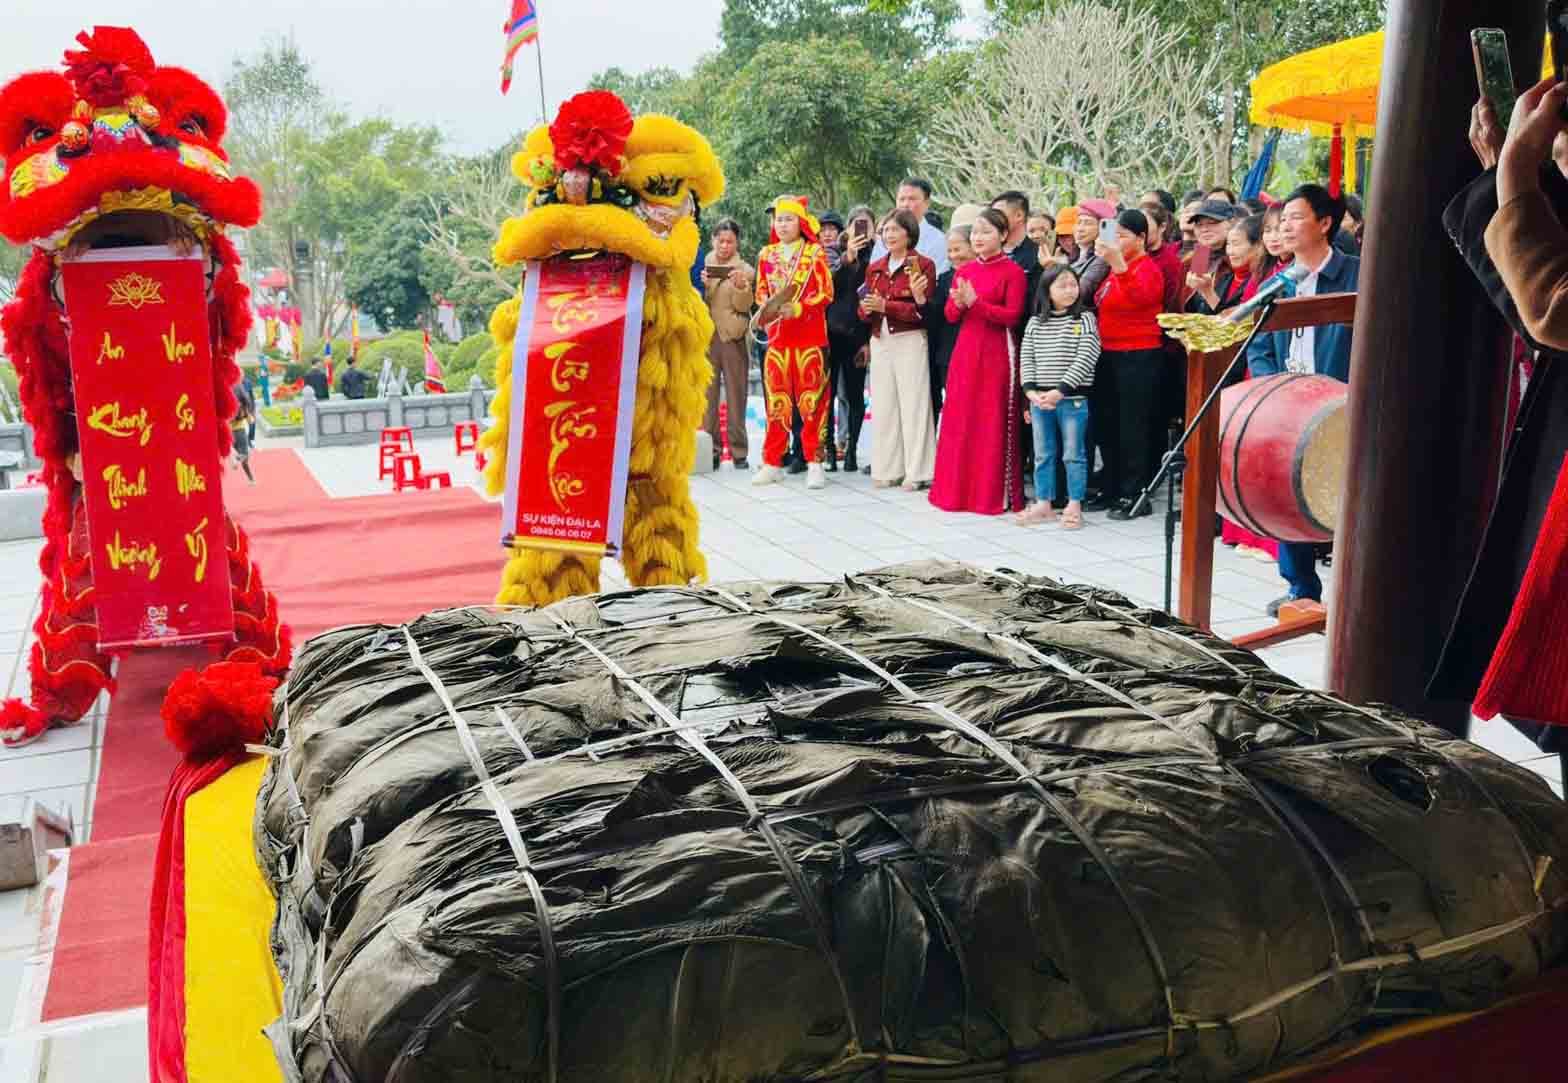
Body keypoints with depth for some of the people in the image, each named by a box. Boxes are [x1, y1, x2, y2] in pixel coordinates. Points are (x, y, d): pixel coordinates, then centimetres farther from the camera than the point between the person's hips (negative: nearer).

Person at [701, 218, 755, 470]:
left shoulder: (745, 270, 7)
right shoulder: (703, 265, 11)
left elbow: (743, 307, -3)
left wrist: (741, 286, -21)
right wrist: (701, 285, -13)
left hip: (733, 336, -1)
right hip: (706, 335, 1)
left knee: (736, 395, 2)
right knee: (707, 394, -2)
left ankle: (738, 451, 7)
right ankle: (711, 450, 3)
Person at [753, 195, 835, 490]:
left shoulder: (815, 253, 1)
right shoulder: (767, 254, 13)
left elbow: (825, 292, -5)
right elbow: (761, 292, 17)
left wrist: (797, 309, -17)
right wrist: (766, 307, -5)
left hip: (809, 337, -3)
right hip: (776, 336, 3)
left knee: (811, 400, -4)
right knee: (777, 401, 5)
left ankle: (814, 462, 1)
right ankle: (772, 462, 11)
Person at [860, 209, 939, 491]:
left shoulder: (923, 265, -3)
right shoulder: (875, 268, 15)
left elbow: (922, 311, -11)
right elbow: (864, 311, 14)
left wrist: (885, 306, -19)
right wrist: (867, 309, -10)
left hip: (910, 341, -5)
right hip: (880, 341, 5)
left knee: (913, 406, -5)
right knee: (883, 406, 4)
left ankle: (917, 472, 0)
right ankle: (888, 469, 10)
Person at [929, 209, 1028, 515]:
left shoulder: (1012, 271, -4)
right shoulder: (964, 271, 13)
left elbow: (1012, 315, -12)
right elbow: (950, 315, 10)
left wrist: (975, 302, -18)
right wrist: (959, 303, -11)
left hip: (997, 353, -5)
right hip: (965, 351, 6)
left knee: (994, 423, -3)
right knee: (959, 421, 6)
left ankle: (994, 493, 5)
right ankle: (959, 489, 15)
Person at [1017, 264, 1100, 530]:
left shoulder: (1085, 319, -3)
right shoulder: (1035, 322, 8)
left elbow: (1085, 359, -11)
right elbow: (1026, 358, 6)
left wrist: (1060, 391, -17)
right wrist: (1031, 390, -9)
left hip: (1073, 399, -4)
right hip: (1039, 399, 4)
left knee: (1073, 454, 2)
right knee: (1043, 454, 11)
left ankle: (1074, 506, 10)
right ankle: (1044, 504, 20)